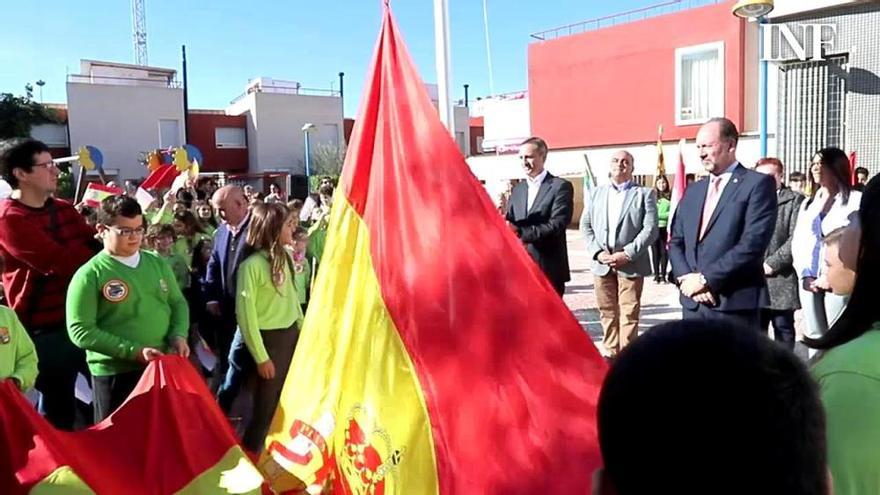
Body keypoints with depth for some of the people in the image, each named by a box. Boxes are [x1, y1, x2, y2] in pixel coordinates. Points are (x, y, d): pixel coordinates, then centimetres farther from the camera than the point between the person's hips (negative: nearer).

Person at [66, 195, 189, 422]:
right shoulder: (90, 274, -9)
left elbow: (178, 303, 13)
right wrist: (134, 351, -20)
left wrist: (179, 335, -7)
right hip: (114, 373, -4)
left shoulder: (157, 263, 6)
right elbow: (80, 330, -14)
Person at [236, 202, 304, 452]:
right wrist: (261, 357, -12)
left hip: (292, 335, 6)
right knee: (266, 405, 9)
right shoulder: (251, 265, -17)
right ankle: (249, 455, 30)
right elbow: (246, 313, -14)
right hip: (269, 339, -6)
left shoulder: (285, 256, 3)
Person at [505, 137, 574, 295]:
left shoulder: (561, 187, -4)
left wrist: (520, 232, -21)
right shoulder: (517, 189, 14)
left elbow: (557, 225, -15)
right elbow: (512, 227, 12)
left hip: (549, 270, -5)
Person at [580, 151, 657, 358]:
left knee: (629, 314, 0)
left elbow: (651, 229, -6)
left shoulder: (644, 194, 3)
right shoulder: (595, 193, 14)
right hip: (602, 264, 3)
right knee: (607, 313, 11)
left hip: (630, 265, -3)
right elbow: (585, 226, 9)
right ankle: (611, 353, 22)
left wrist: (628, 254, -15)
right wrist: (597, 252, -7)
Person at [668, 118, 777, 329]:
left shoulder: (758, 184, -3)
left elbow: (752, 244, -14)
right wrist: (686, 278, -4)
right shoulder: (693, 191, 17)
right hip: (693, 304, 6)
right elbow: (675, 242, 15)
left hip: (735, 304, -6)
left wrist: (705, 279, -13)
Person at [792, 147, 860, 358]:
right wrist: (805, 274, -2)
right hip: (810, 280, 5)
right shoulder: (808, 203, 18)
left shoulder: (856, 200, 0)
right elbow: (797, 241, 13)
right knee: (814, 338, 9)